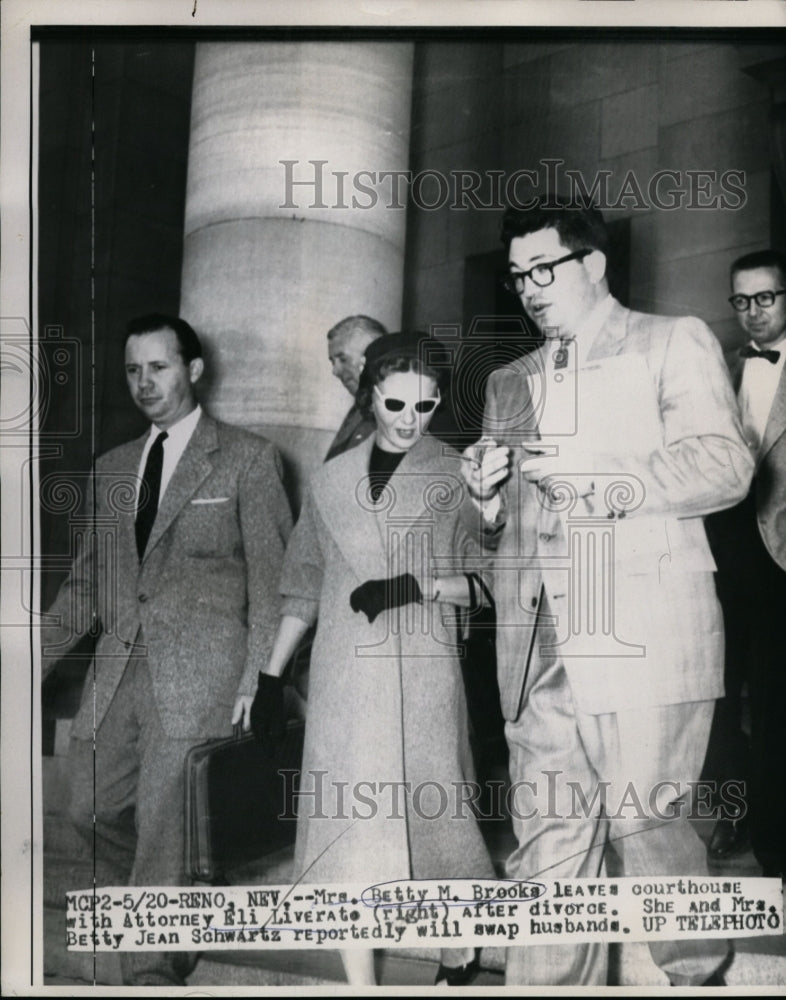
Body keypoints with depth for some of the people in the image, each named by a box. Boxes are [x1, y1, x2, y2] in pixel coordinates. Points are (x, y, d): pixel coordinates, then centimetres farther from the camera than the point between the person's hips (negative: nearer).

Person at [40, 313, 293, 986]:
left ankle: (154, 970, 11)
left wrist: (255, 676, -11)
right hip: (121, 666, 6)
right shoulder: (112, 468, 18)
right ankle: (184, 903, 32)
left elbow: (273, 573, -2)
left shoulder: (247, 458, 2)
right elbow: (87, 579, 20)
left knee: (163, 822, -6)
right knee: (90, 807, 9)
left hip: (201, 666, -6)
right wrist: (39, 661, 10)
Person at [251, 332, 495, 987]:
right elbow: (305, 588, 14)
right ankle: (359, 982, 16)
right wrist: (272, 675, 13)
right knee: (348, 828, 2)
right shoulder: (332, 480, 8)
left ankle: (461, 956, 32)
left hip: (423, 675, -2)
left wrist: (418, 586, -15)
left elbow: (484, 582, 1)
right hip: (345, 678, 2)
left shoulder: (459, 476, 0)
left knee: (431, 815, 5)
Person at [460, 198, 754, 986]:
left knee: (644, 821, -2)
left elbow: (725, 465, -5)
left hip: (639, 633, -4)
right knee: (546, 839, 2)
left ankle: (697, 973, 22)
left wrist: (599, 481, -16)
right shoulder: (508, 383, 24)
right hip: (538, 645, 5)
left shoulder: (673, 342, 9)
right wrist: (485, 494, 1)